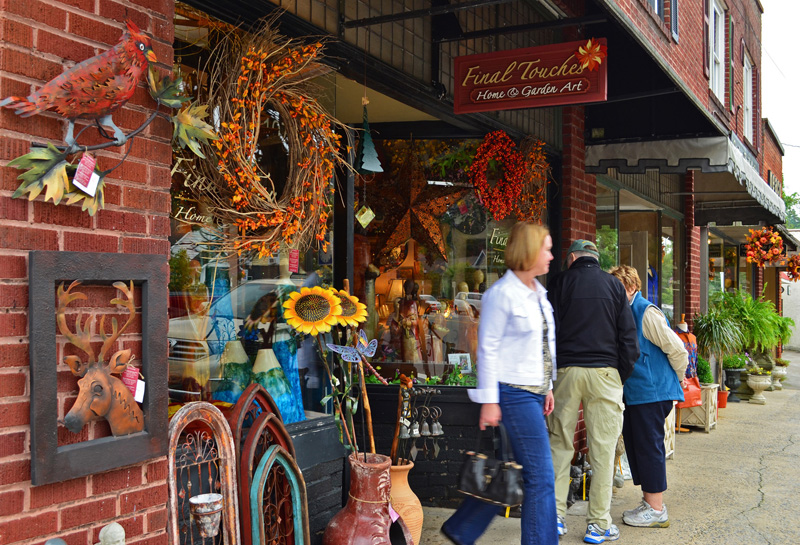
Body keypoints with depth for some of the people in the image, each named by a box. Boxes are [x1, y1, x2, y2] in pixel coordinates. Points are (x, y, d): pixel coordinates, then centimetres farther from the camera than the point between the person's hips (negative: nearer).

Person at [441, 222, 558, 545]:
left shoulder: (538, 292, 13)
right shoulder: (501, 294, -12)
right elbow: (487, 349, -12)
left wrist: (548, 386, 19)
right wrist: (489, 401, -14)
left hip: (534, 392, 9)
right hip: (514, 393, -9)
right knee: (540, 476, -4)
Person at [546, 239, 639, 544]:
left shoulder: (560, 282, 6)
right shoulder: (614, 285, 8)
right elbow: (628, 336, 3)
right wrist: (622, 377, 9)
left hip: (566, 370, 0)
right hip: (604, 372, 0)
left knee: (560, 445, 9)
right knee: (602, 449, 3)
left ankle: (555, 517, 11)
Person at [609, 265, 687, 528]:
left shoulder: (646, 312, -15)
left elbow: (676, 348, -15)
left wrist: (678, 378, -1)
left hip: (652, 392, -9)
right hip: (635, 393, 9)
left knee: (649, 446, -4)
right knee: (634, 444, 13)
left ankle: (656, 510, 4)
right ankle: (649, 503, 23)